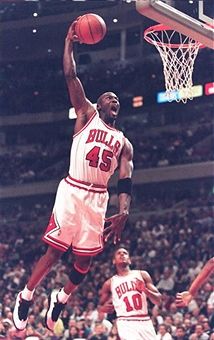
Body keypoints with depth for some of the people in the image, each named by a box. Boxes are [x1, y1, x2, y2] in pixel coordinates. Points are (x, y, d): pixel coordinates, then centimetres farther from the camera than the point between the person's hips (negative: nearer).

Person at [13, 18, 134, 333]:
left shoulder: (124, 143, 14)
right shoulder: (87, 115, 8)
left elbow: (125, 182, 4)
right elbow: (71, 78, -2)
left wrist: (123, 213, -11)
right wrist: (69, 44, -7)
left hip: (98, 198, 4)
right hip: (72, 191, -4)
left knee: (85, 258, 5)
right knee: (55, 249, -8)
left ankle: (61, 298, 28)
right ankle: (26, 296, 7)